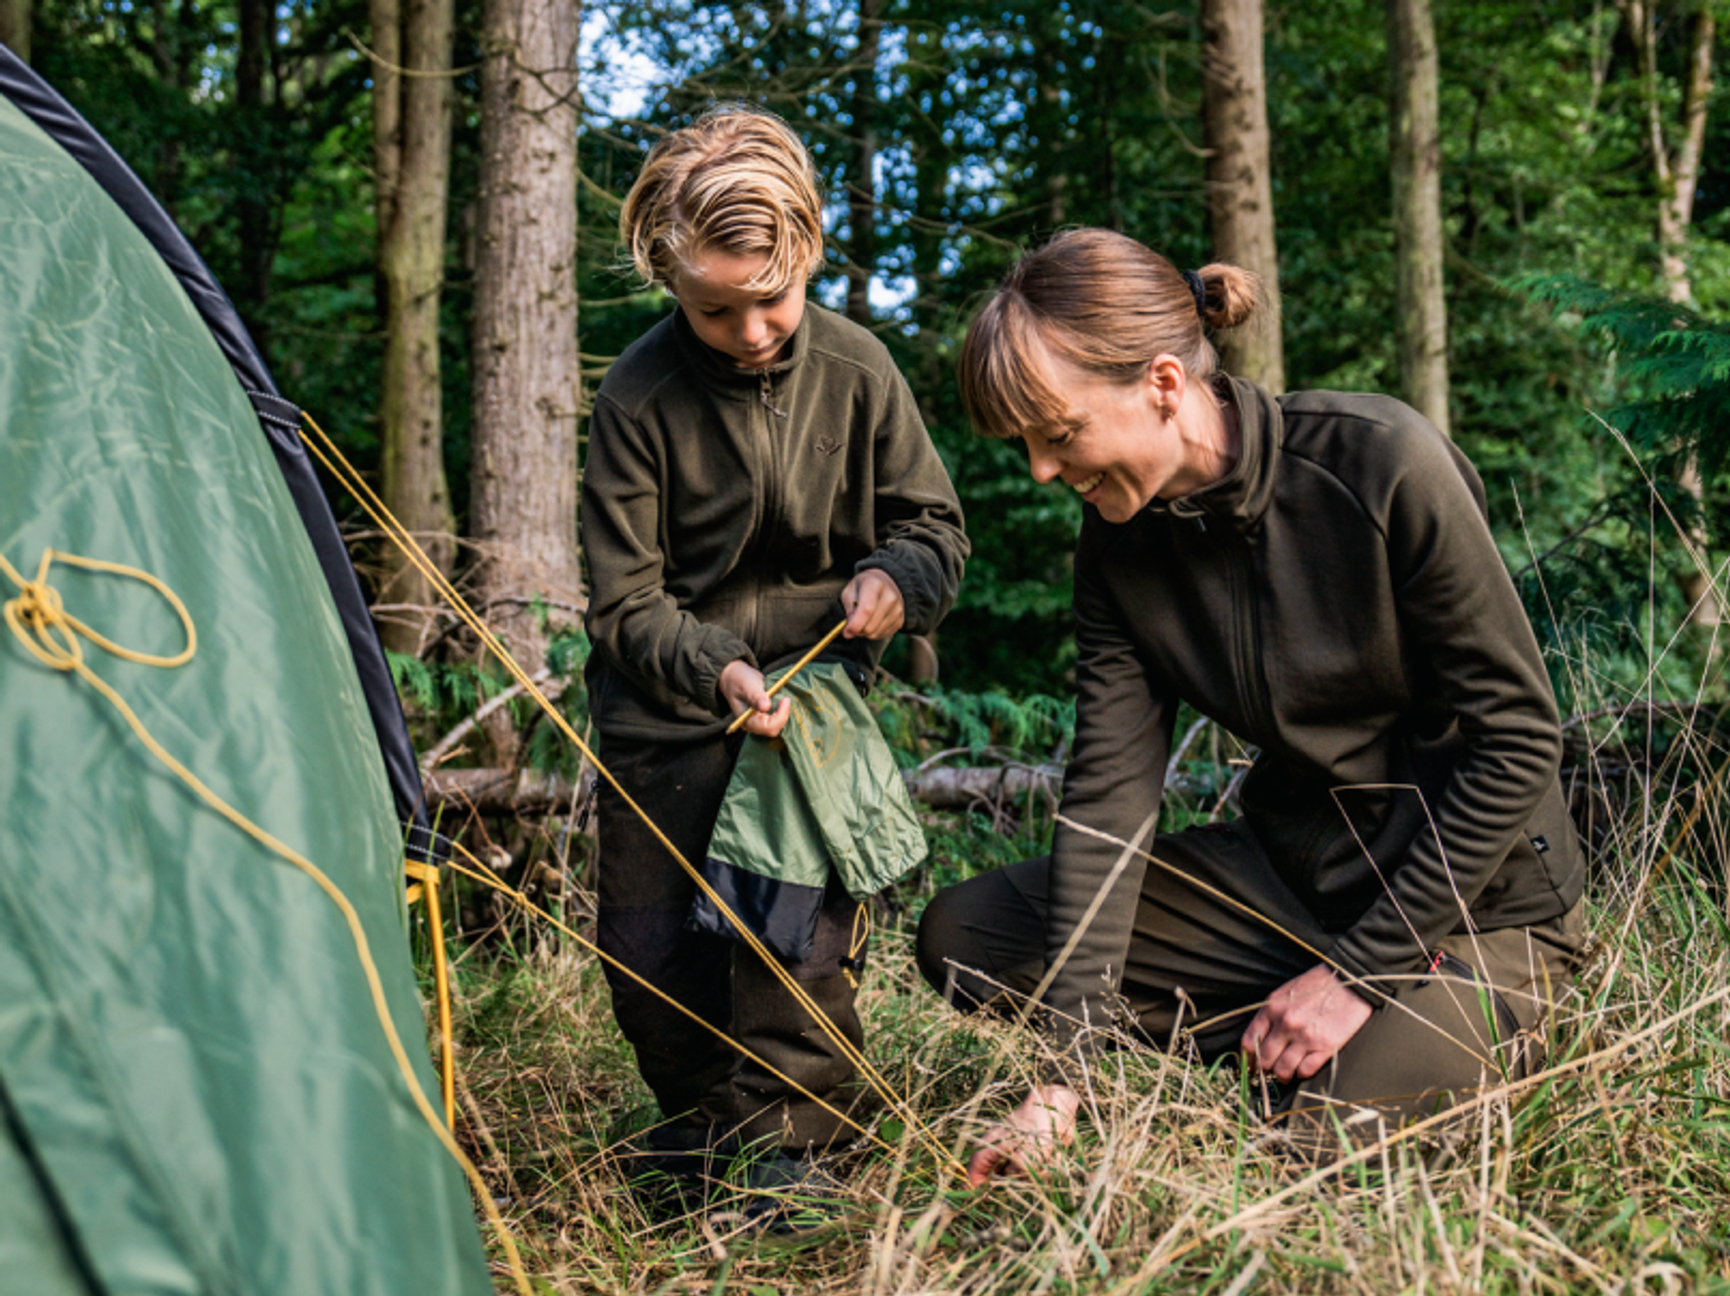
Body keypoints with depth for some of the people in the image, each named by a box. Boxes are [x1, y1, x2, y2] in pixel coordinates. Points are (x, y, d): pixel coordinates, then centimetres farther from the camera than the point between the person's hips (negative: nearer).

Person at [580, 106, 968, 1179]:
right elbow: (627, 602, -11)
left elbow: (935, 525, 5)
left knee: (800, 949, -12)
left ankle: (784, 1136, 11)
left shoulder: (857, 369, -7)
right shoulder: (639, 397, -14)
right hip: (669, 712, 0)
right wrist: (716, 670, -29)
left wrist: (896, 579, -18)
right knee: (653, 957, 1)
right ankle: (708, 1121, 27)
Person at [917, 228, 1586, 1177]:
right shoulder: (1117, 548, -7)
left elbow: (1515, 734, -18)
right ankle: (1281, 1047, -4)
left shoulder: (1381, 465, -23)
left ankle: (1481, 1040, 4)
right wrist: (1066, 1075, -20)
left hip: (1471, 905, -5)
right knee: (963, 933, -6)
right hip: (1290, 872, 6)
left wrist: (1361, 971, -17)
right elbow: (1109, 791, -12)